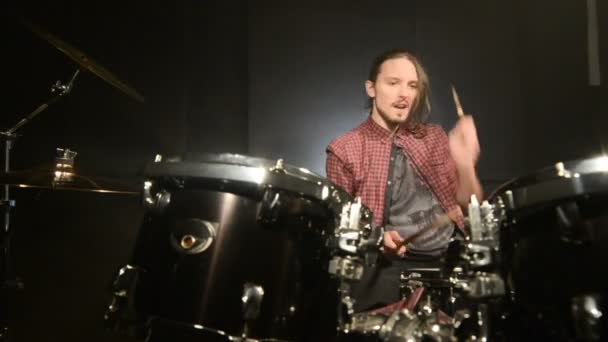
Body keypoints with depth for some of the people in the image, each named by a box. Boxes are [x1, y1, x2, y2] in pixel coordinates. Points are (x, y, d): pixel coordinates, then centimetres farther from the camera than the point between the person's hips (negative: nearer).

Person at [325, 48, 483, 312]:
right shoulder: (345, 150, -1)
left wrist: (466, 163, -12)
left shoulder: (434, 137, 11)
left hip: (450, 257, 4)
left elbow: (471, 207, 7)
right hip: (389, 264, -4)